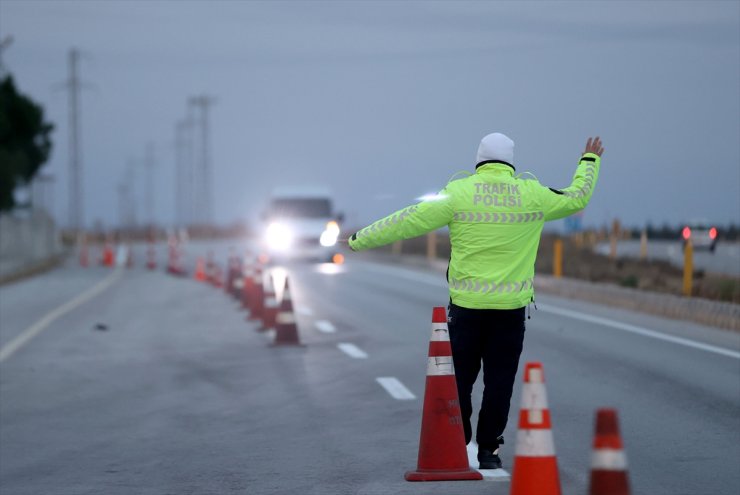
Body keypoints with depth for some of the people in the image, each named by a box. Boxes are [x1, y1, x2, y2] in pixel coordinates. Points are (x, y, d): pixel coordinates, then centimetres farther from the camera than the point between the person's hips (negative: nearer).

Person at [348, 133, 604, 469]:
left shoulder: (459, 192, -4)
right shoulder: (533, 195, 2)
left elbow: (410, 220, -2)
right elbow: (576, 198, 19)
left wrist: (361, 239, 8)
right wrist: (589, 162, 37)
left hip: (467, 303, -1)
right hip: (511, 306, 1)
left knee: (460, 378, 8)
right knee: (499, 380, 7)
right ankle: (488, 449, 9)